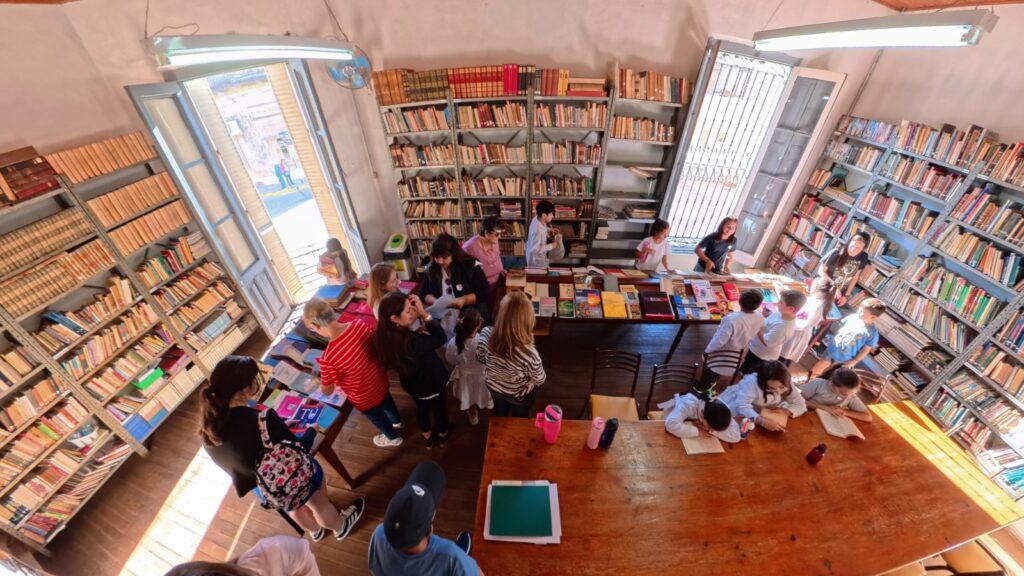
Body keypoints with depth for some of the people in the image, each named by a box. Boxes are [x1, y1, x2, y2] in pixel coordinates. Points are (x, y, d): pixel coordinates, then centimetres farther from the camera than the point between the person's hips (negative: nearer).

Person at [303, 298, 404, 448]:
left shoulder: (328, 358, -38)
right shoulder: (358, 324, -24)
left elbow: (327, 391, -19)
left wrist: (319, 383, 3)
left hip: (365, 398, -4)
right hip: (380, 381, 5)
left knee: (377, 418, 29)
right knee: (387, 402, 37)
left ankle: (393, 438, 59)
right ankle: (397, 421, 68)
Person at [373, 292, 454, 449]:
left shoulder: (382, 335, -25)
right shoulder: (413, 342, -46)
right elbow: (442, 338, -30)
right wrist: (424, 314, -35)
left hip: (411, 383, 6)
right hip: (433, 382, -5)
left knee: (421, 407, 33)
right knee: (439, 408, 27)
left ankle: (428, 438, 60)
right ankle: (443, 435, 57)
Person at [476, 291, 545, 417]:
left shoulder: (486, 334, -33)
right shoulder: (528, 353, -44)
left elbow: (481, 359, -10)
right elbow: (540, 379, -22)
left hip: (493, 386, 4)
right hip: (519, 395, -3)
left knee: (499, 414, 37)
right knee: (519, 419, 33)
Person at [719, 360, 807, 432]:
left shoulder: (787, 385, -16)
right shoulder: (752, 383, -35)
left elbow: (800, 405, -9)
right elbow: (742, 407, -41)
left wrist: (784, 411, -27)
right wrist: (762, 420, -53)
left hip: (761, 414, 7)